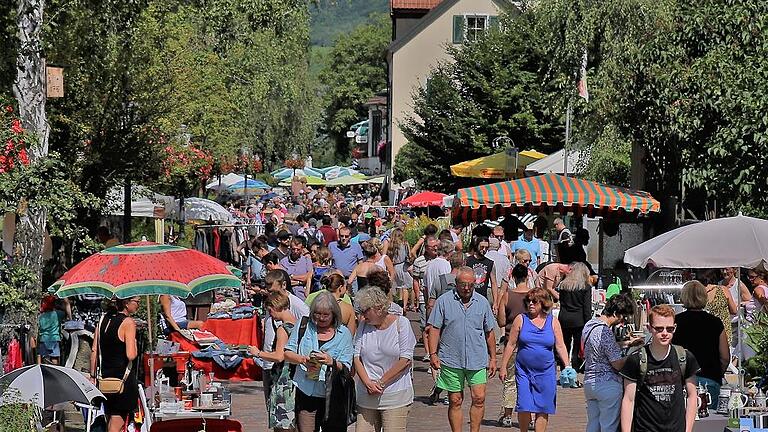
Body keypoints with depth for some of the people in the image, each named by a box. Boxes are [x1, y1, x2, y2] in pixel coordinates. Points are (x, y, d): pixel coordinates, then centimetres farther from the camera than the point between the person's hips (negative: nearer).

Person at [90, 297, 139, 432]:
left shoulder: (103, 319, 9)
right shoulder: (128, 322, -12)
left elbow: (94, 351, 11)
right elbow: (131, 355, -20)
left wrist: (93, 376, 15)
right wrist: (135, 348, 1)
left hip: (105, 377, 7)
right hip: (123, 377, -7)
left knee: (110, 420, 16)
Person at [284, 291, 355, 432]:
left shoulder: (343, 334, 3)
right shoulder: (304, 327, 7)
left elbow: (346, 368, -2)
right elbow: (287, 353, 7)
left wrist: (332, 362, -22)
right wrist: (303, 360, -12)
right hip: (306, 394, 1)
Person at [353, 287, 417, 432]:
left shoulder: (401, 324, -4)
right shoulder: (364, 326, 10)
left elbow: (405, 360, -9)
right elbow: (356, 357, 6)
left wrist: (380, 383, -10)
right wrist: (368, 383, -10)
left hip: (395, 397, -4)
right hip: (367, 396, 4)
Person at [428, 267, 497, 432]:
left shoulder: (482, 302, 8)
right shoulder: (444, 301, 0)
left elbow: (489, 332, 15)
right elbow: (434, 329, 1)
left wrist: (493, 358, 14)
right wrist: (433, 354, -8)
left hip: (477, 361, 2)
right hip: (451, 361, -1)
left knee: (479, 398, -5)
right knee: (455, 401, 4)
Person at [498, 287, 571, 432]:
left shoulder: (552, 322, 5)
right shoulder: (521, 320, 2)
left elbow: (560, 346, 4)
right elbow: (511, 345, 5)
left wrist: (568, 366, -7)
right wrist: (503, 367, 4)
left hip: (546, 372, 1)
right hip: (523, 370, -1)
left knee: (543, 409, 4)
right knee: (524, 407, -8)